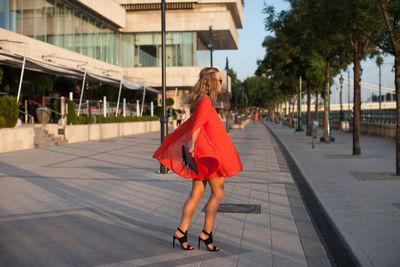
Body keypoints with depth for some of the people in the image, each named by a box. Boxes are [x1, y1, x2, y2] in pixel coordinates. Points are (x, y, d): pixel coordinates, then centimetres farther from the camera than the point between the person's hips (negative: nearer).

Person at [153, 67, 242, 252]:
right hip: (206, 153, -9)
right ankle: (206, 234, 5)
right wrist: (192, 142, -34)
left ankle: (181, 232, 11)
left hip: (202, 154, 9)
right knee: (218, 193, 0)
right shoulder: (206, 101, -13)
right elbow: (198, 124, -26)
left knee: (197, 193, 9)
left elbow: (193, 123, 23)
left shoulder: (204, 101, 17)